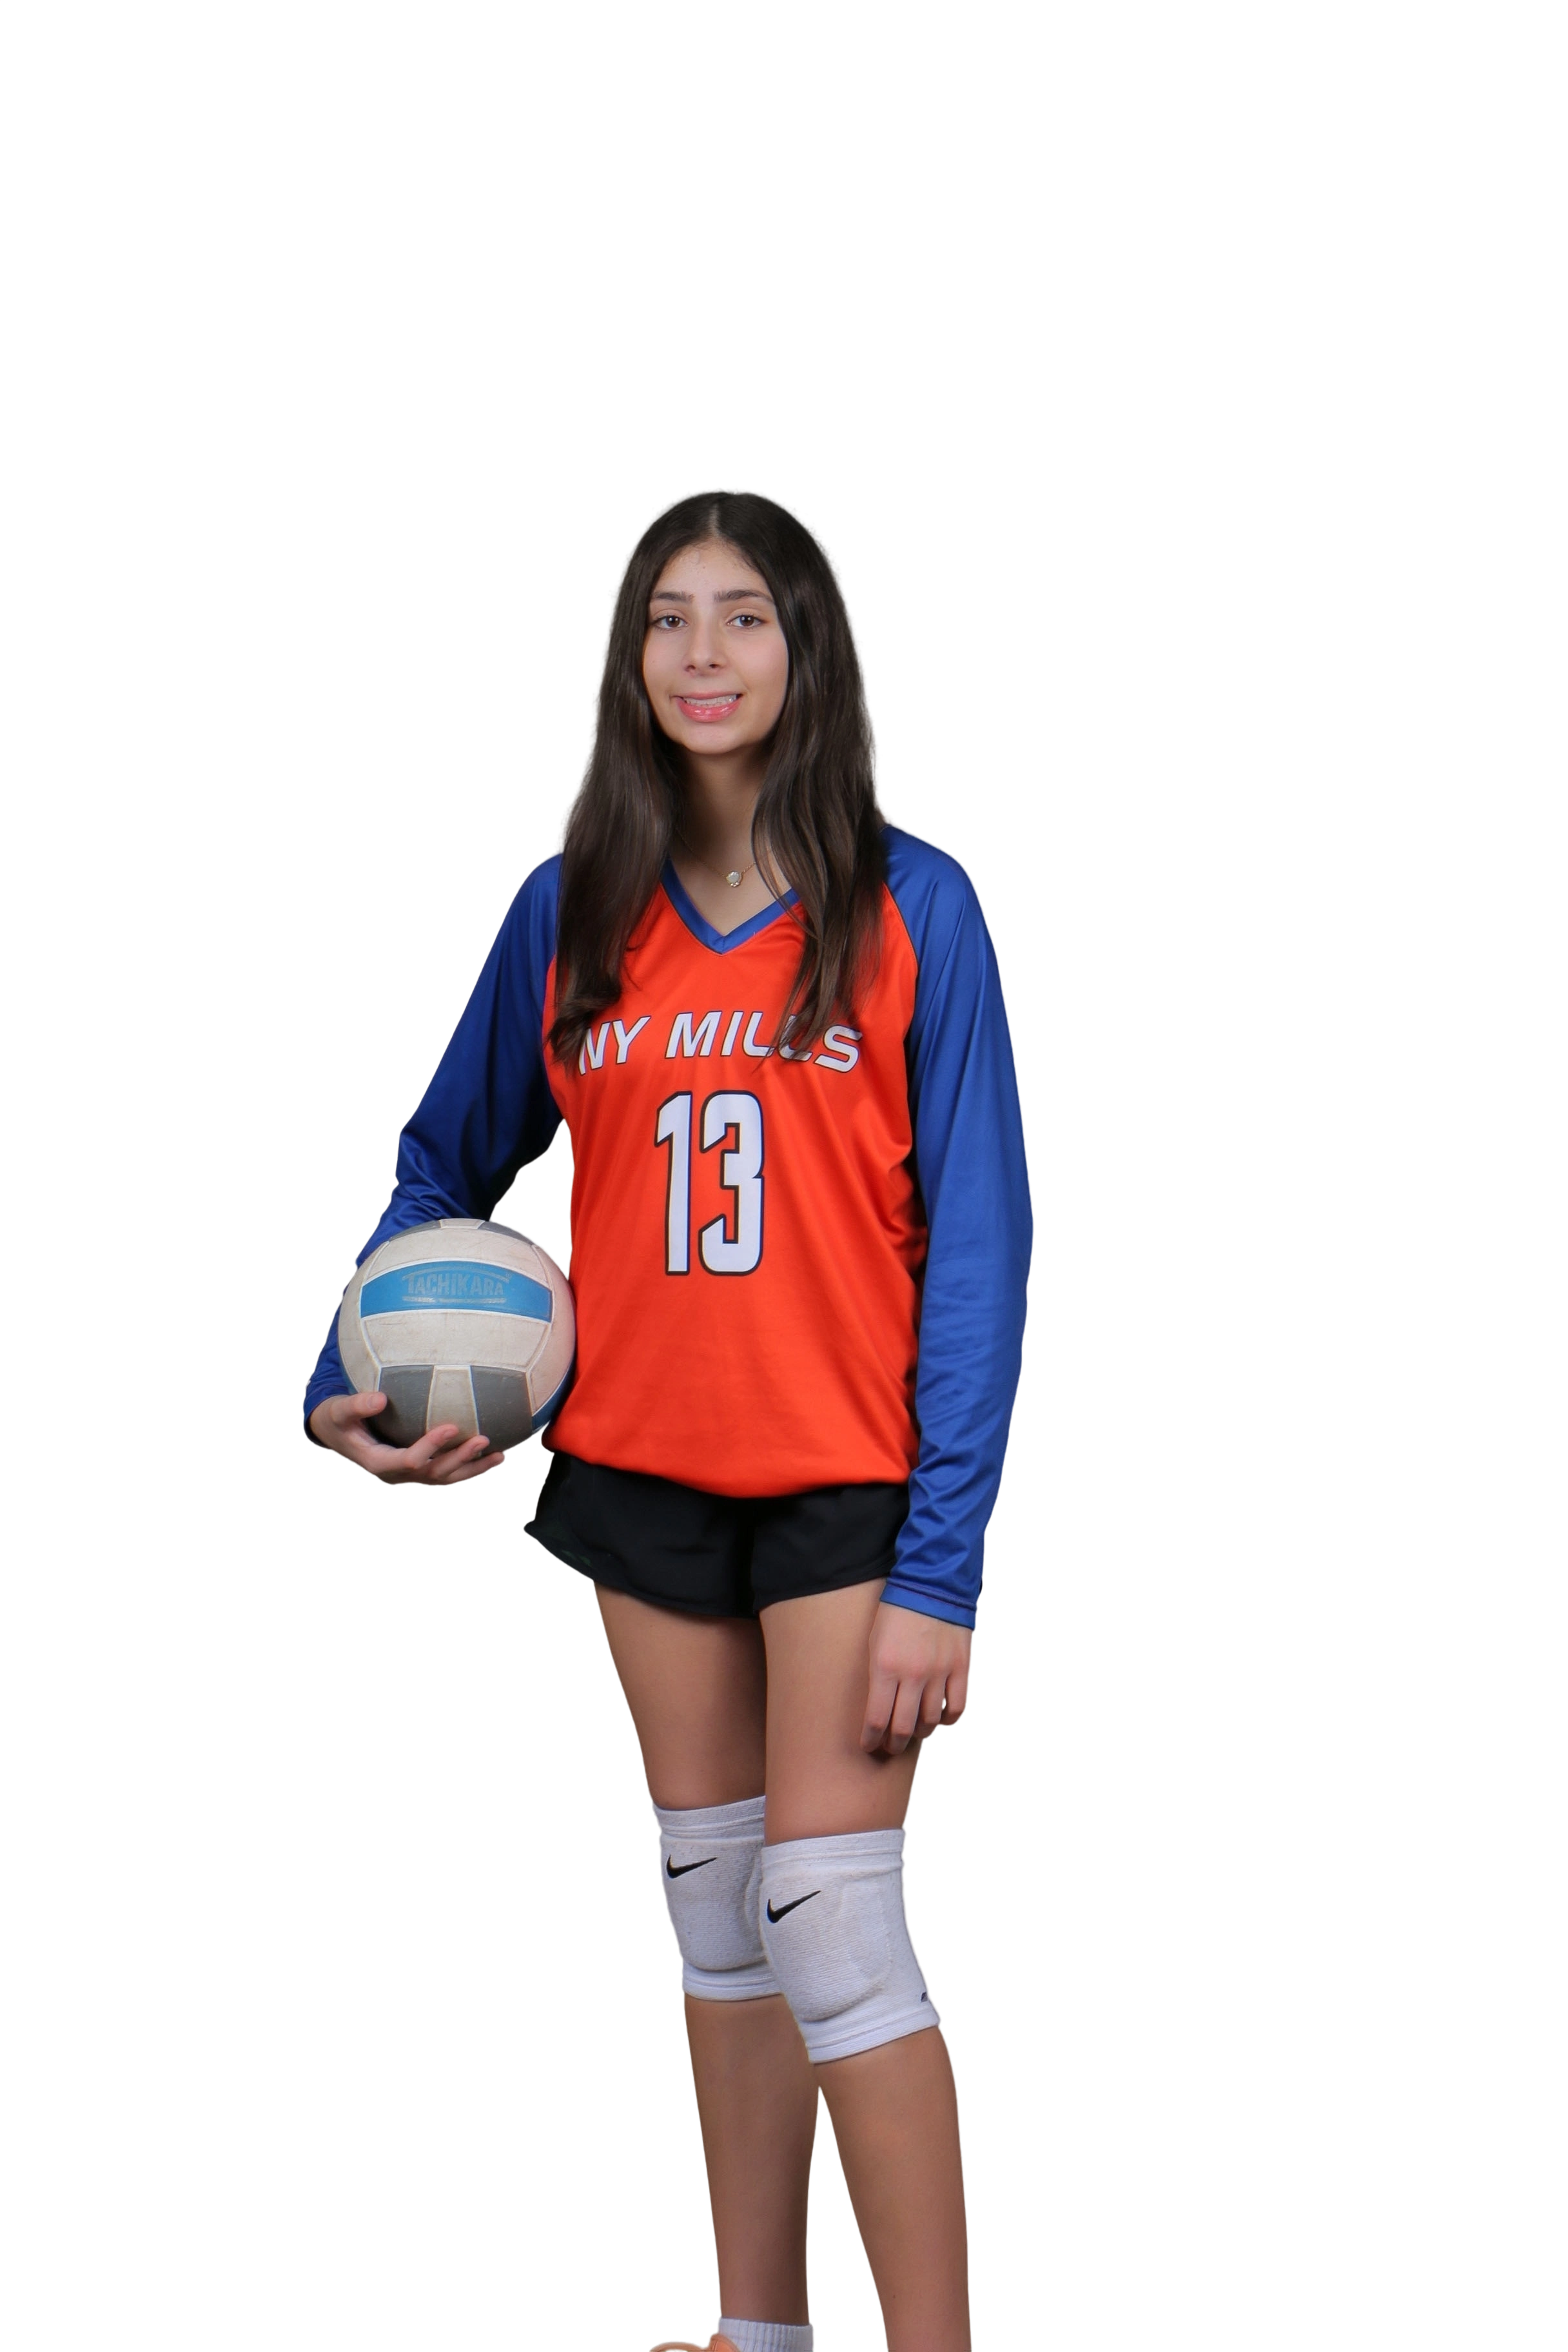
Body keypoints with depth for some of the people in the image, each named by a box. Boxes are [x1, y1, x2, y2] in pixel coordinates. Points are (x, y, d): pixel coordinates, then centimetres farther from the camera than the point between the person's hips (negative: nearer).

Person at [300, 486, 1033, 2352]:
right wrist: (346, 1385, 3)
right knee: (713, 1908, 12)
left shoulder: (908, 904, -7)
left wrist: (939, 1567, -16)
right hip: (642, 1467, 4)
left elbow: (975, 1247, -10)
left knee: (830, 1918, -11)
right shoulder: (573, 914, 3)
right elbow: (446, 1162, 17)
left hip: (846, 1481, -4)